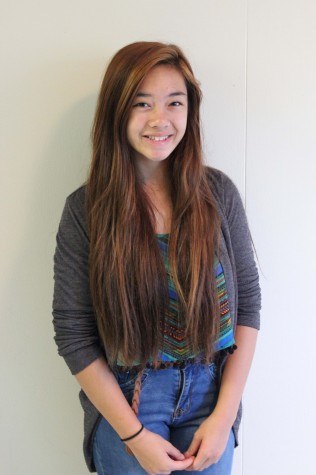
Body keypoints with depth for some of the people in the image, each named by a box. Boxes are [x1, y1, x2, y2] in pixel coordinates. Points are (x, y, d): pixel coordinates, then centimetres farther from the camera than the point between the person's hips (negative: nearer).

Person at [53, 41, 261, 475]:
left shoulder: (218, 192, -6)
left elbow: (246, 302, -3)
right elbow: (73, 333, -9)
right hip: (124, 401, -2)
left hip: (210, 393, 2)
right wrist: (134, 434, -10)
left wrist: (225, 414, -8)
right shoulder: (86, 209, -11)